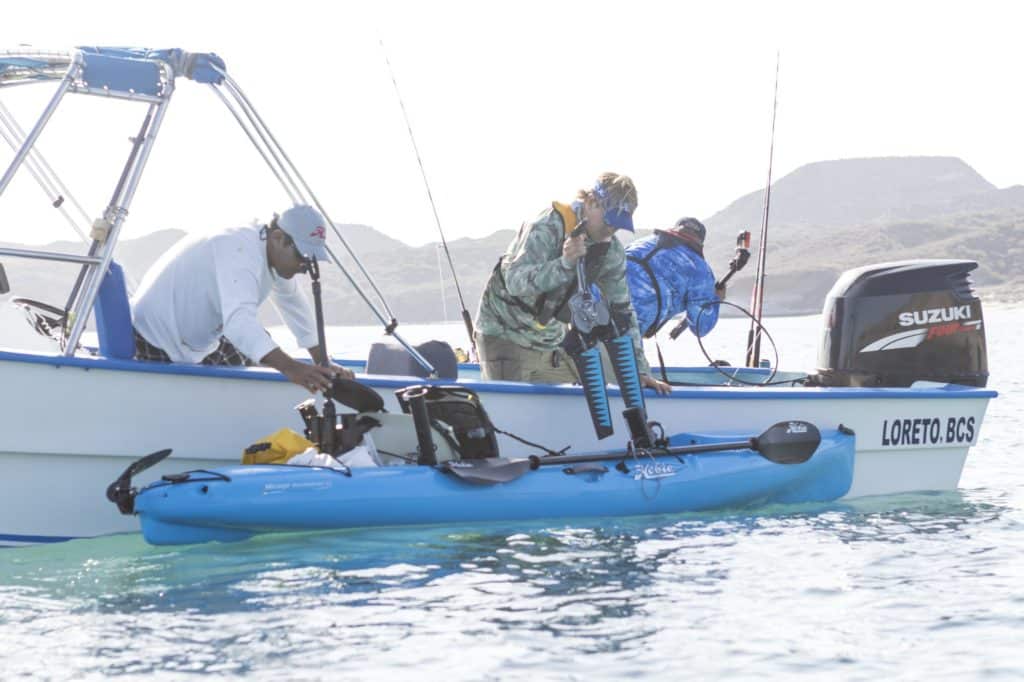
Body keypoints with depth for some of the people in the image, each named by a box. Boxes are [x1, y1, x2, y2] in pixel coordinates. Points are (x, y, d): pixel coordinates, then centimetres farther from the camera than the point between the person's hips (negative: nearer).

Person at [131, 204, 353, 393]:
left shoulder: (276, 254, -4)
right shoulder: (241, 252, -34)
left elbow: (295, 306, 11)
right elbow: (239, 319, -50)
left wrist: (323, 363, 6)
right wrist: (290, 367, -61)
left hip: (199, 337, 10)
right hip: (156, 339, -10)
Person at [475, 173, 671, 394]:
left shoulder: (611, 251, -2)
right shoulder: (547, 228, -22)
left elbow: (622, 310, 3)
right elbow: (515, 282, -33)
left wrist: (640, 371, -2)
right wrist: (564, 263, -47)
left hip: (550, 341, 6)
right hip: (504, 334, -6)